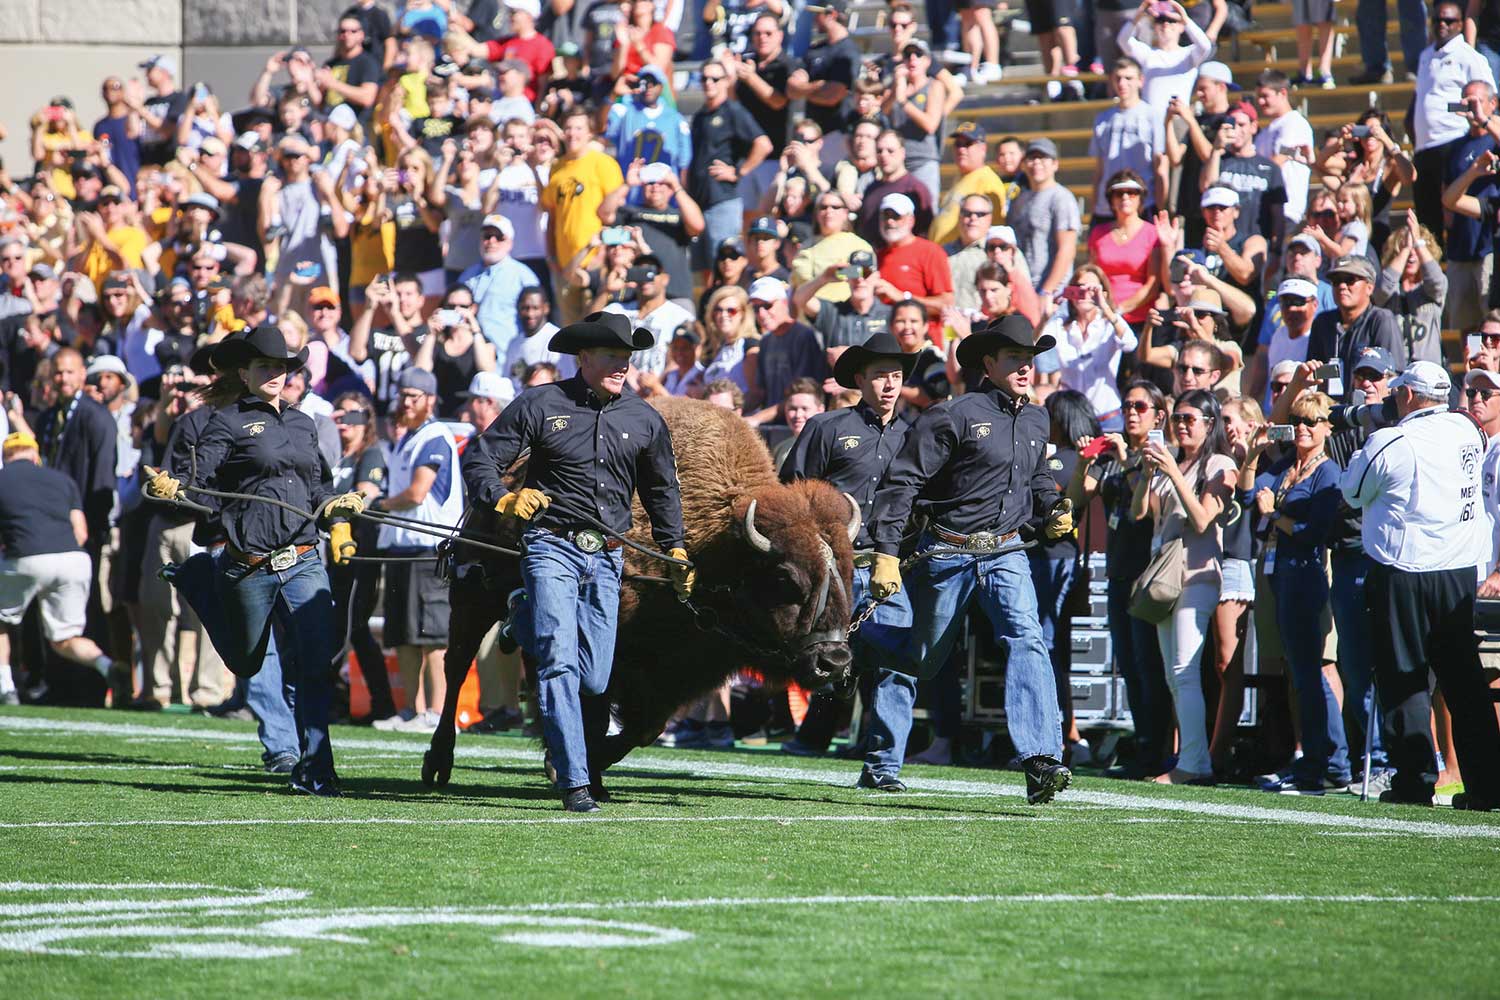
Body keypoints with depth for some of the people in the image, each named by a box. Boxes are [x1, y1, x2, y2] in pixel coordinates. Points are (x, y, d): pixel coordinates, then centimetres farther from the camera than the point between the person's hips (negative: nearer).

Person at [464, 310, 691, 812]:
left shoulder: (644, 420, 11)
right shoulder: (541, 404, 0)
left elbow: (662, 491, 25)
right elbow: (479, 458, 3)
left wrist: (675, 551, 21)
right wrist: (502, 500, -14)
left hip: (607, 558, 4)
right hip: (551, 547, -4)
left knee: (595, 677, 3)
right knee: (560, 662, -15)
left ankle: (588, 764, 25)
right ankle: (574, 781, -17)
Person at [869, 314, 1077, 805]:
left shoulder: (1036, 422, 10)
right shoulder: (954, 415, -11)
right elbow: (902, 481, -11)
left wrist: (1051, 511, 9)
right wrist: (886, 553, -16)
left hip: (1006, 552, 4)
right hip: (947, 553, -4)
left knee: (1027, 639, -19)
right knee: (922, 659, 8)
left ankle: (1041, 762, -30)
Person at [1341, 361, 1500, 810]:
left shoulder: (1391, 443, -13)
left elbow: (1353, 491, 1)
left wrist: (1361, 455, 20)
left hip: (1404, 574, -5)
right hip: (1461, 571, 5)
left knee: (1403, 676, 2)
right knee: (1464, 678, 9)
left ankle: (1415, 778, -2)